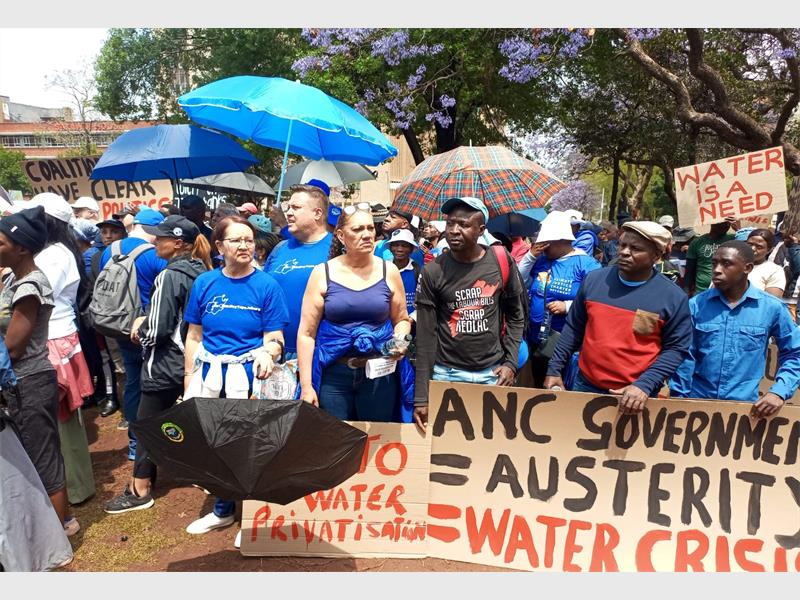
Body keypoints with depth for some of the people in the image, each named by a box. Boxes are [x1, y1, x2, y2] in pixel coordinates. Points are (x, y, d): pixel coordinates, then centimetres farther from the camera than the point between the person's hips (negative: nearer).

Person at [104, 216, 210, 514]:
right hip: (190, 361, 8)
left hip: (166, 364, -8)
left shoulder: (170, 276, -20)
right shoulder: (200, 271, 3)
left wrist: (139, 330, -2)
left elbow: (157, 328, -23)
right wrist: (146, 320, 7)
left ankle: (139, 491, 18)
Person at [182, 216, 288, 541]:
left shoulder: (267, 285, -6)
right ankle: (224, 509, 33)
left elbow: (275, 339, -7)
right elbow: (194, 337, 6)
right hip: (209, 374, 3)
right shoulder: (204, 283, 2)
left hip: (249, 374, -3)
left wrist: (267, 353, -30)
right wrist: (188, 382, 5)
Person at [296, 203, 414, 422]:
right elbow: (306, 333, -2)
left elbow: (402, 320, 13)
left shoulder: (389, 272, 1)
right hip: (333, 373, -1)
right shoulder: (322, 273, -3)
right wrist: (306, 385, -6)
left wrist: (400, 339, -9)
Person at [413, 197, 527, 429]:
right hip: (447, 374, -1)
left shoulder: (502, 262, -4)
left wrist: (511, 362, -3)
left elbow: (516, 315, 8)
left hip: (493, 373, 1)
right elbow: (426, 335, -6)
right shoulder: (432, 272, -8)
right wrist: (421, 397, -8)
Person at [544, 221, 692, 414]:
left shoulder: (673, 297, -8)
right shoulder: (594, 279, -1)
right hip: (586, 386, 3)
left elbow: (676, 348, -6)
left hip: (635, 397, -2)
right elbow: (573, 328, 6)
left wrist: (644, 385, -17)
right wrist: (554, 369, 5)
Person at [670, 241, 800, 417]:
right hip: (696, 401, 0)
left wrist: (779, 392, -8)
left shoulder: (772, 307, -4)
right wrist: (680, 399, -3)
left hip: (745, 406, 0)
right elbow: (684, 357, -1)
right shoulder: (696, 304, -4)